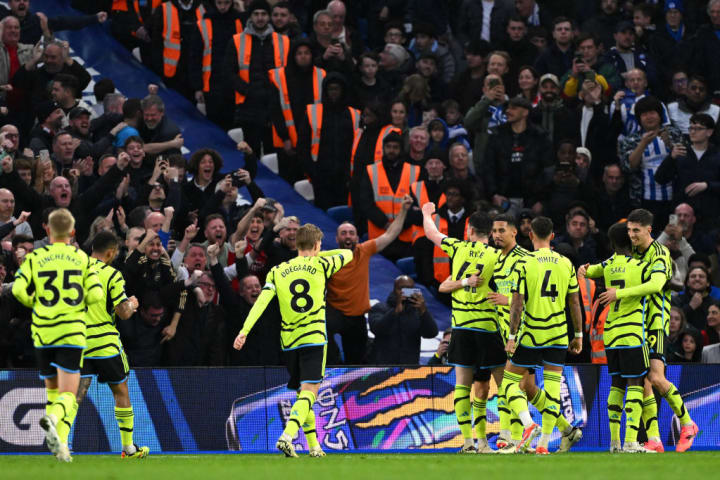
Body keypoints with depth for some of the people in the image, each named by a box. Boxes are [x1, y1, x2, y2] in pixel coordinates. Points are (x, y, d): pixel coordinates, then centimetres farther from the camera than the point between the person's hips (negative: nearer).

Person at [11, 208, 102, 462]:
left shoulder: (34, 258, 2)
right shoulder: (81, 258, 3)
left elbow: (18, 289, -10)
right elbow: (96, 294, -4)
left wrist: (35, 304, 10)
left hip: (43, 333, 1)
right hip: (72, 333, -1)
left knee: (52, 390, 19)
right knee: (68, 394, -7)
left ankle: (58, 446, 17)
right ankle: (53, 419, -39)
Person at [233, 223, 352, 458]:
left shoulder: (277, 271, 6)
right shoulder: (320, 265, 1)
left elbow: (262, 300, -6)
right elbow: (348, 254, 19)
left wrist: (244, 331, -10)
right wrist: (318, 255, 30)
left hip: (288, 341, 4)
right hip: (314, 339, -4)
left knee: (303, 393, 16)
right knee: (309, 393, -10)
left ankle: (313, 446, 18)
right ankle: (287, 436, -31)